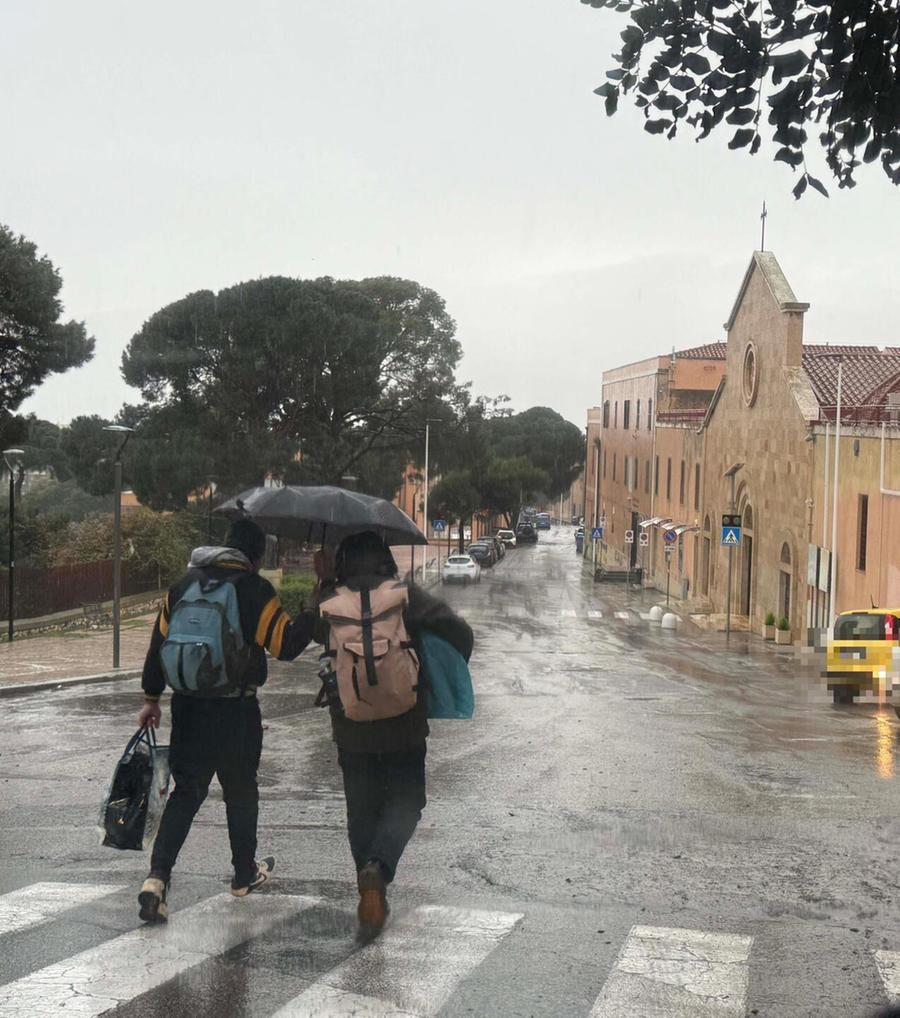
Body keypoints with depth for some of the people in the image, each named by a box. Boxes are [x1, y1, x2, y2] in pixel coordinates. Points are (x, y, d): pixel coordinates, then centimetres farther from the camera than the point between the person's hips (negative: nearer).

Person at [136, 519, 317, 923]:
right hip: (236, 710, -4)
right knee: (240, 791, 14)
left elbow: (159, 643, 10)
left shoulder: (185, 584, 8)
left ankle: (157, 877, -9)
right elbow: (286, 645, -12)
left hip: (188, 707, 4)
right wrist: (314, 612, -2)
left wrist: (152, 698, 17)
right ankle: (245, 874, 28)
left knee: (187, 791, 7)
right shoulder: (254, 590, -9)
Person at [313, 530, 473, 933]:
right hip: (403, 723, -2)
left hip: (350, 726, 2)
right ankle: (378, 867, -18)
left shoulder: (331, 600, -3)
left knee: (361, 808, 15)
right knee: (405, 802, 7)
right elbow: (459, 632, -14)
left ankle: (371, 890, 13)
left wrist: (324, 584, 18)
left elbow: (316, 631, 18)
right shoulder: (406, 595, -8)